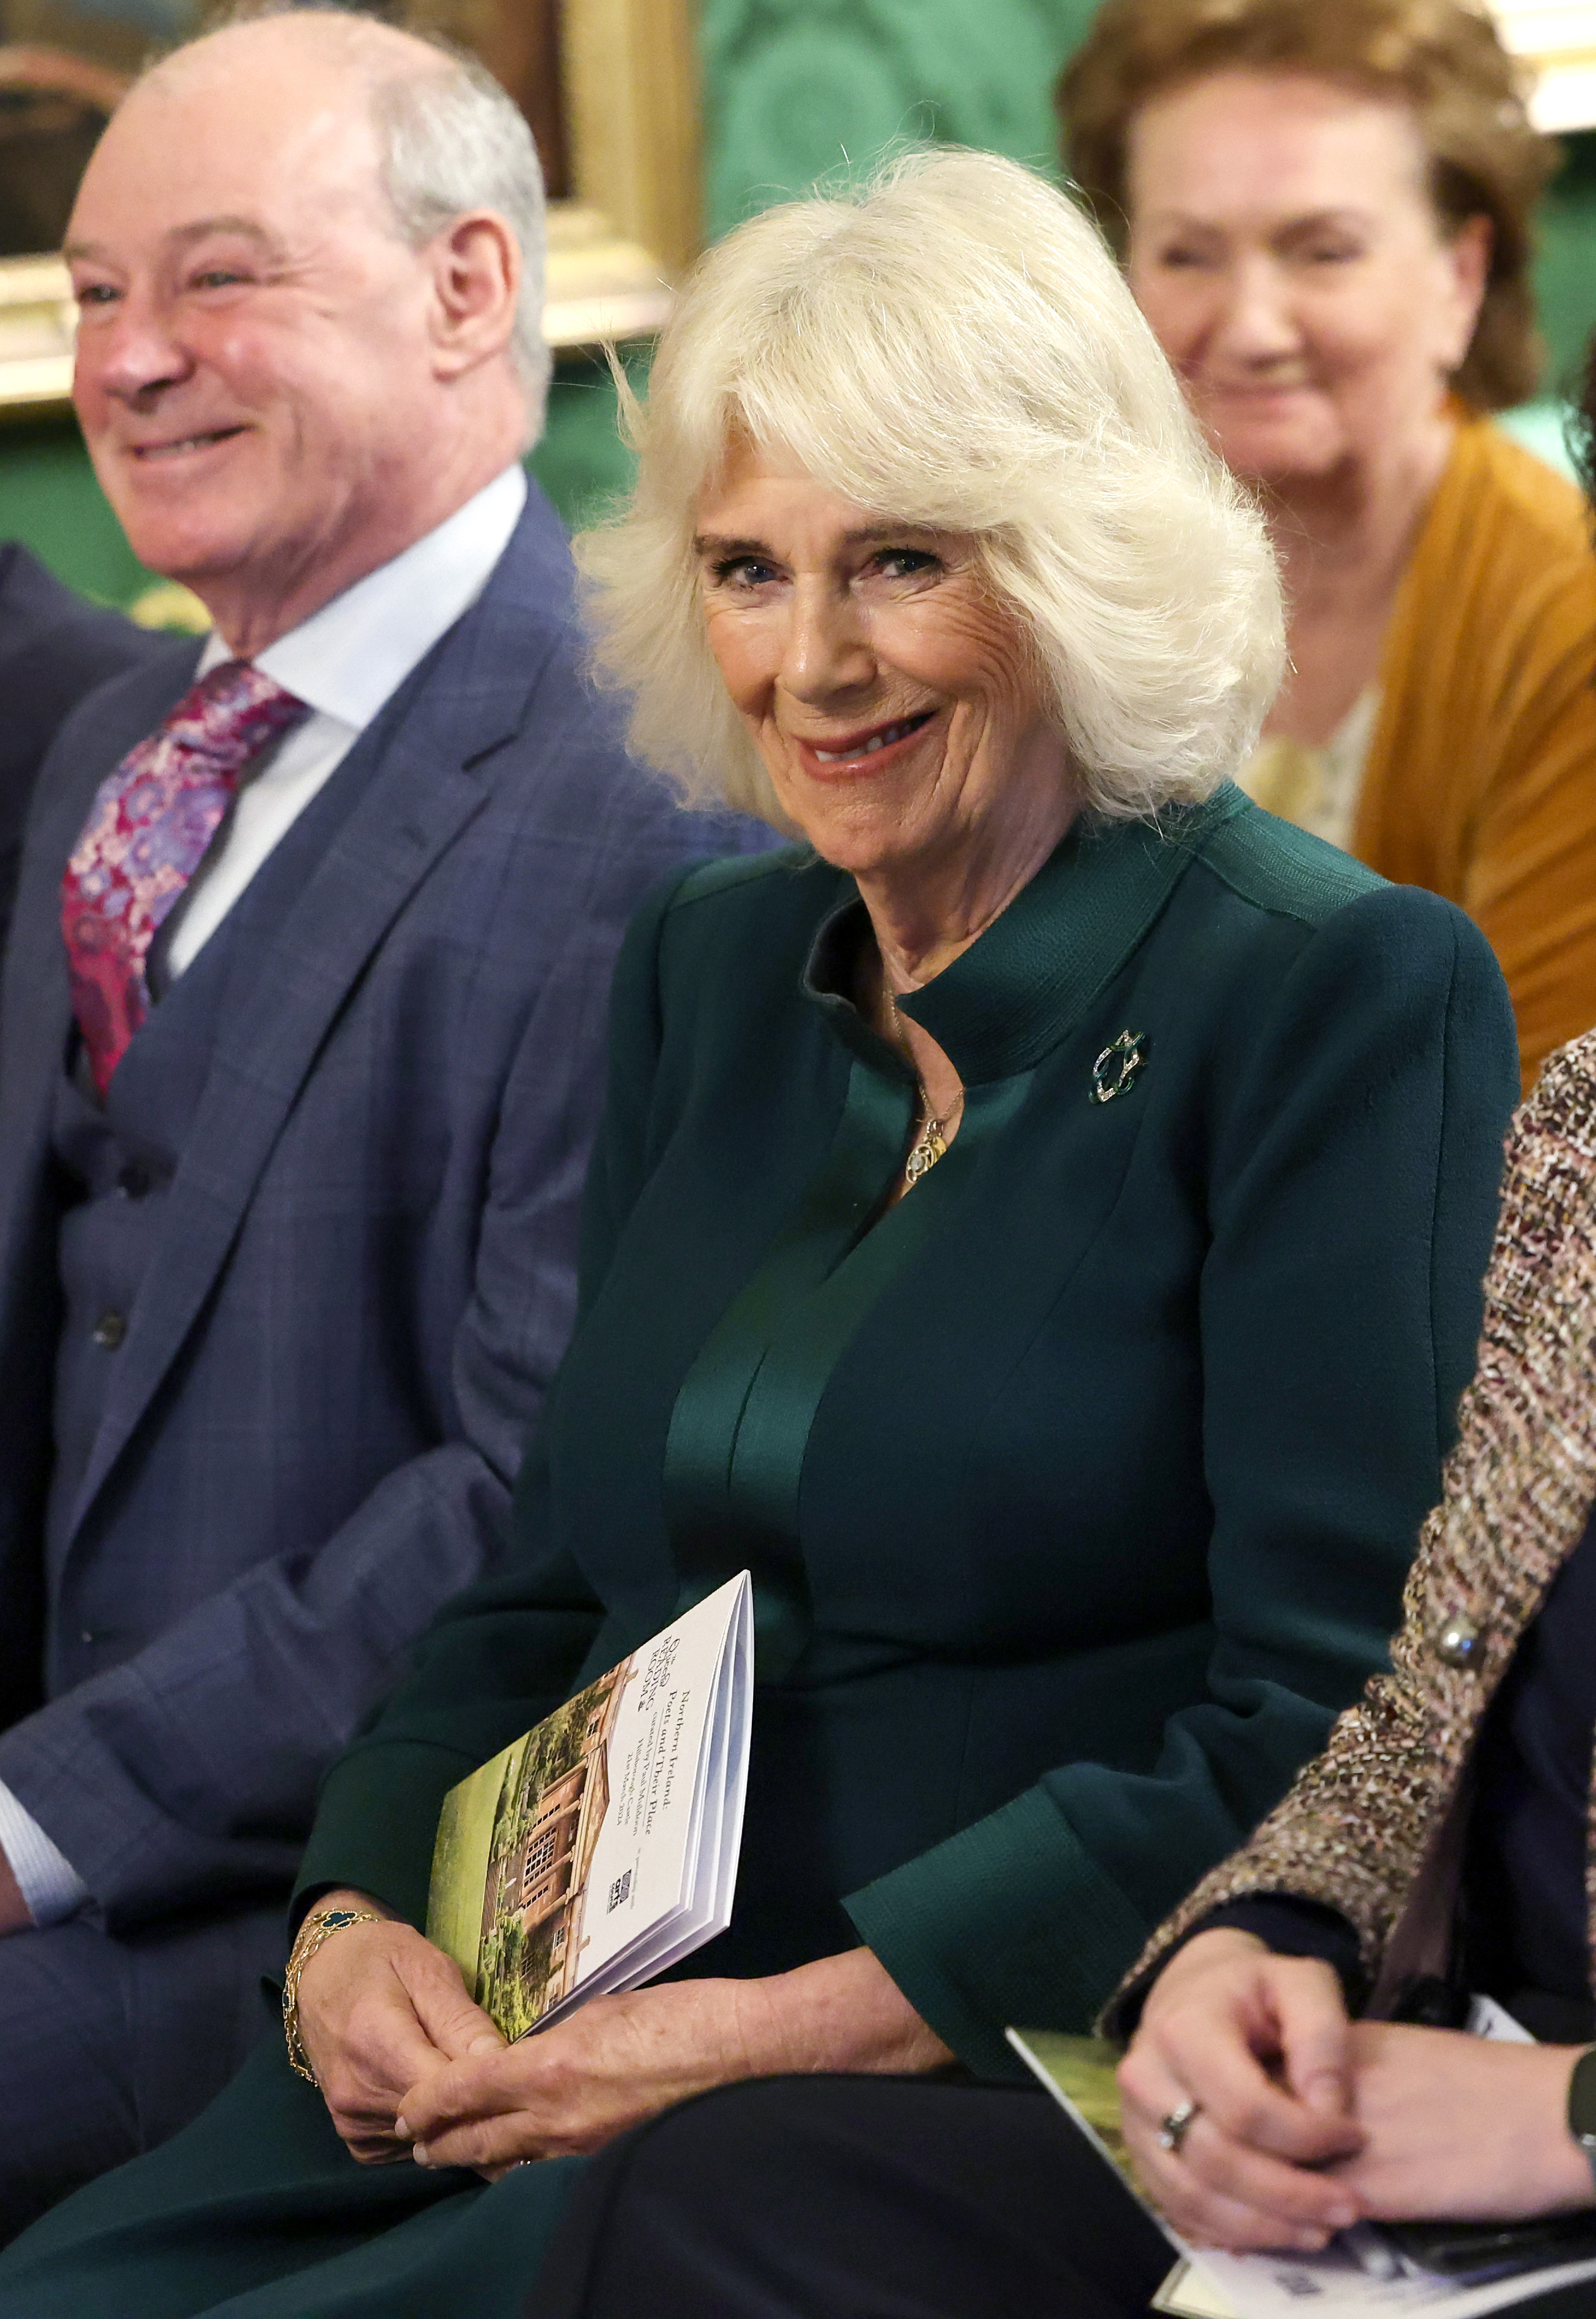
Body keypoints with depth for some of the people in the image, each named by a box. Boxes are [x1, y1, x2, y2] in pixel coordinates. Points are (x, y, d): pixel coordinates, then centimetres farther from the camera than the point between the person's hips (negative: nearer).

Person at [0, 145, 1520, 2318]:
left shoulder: (1345, 998, -6)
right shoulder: (706, 967, 15)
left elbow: (1330, 1728, -12)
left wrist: (816, 2023, -18)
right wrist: (356, 1922, -2)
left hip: (1014, 2087, -6)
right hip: (544, 2057, 6)